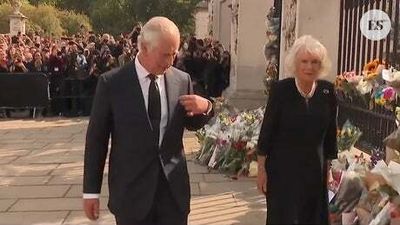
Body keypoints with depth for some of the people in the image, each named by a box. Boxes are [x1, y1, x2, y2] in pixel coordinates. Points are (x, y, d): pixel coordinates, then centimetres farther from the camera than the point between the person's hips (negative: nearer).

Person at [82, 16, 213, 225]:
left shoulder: (182, 80, 0)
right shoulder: (111, 83, -8)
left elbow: (191, 124, 13)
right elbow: (96, 137, -3)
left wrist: (205, 108, -10)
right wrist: (91, 190, -2)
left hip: (173, 187, 3)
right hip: (131, 189, -2)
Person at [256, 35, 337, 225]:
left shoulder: (327, 91, -1)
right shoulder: (280, 89, -11)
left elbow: (330, 132, 6)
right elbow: (266, 130, -8)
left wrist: (329, 166, 8)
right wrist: (261, 169, -8)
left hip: (315, 169, 4)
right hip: (282, 168, -3)